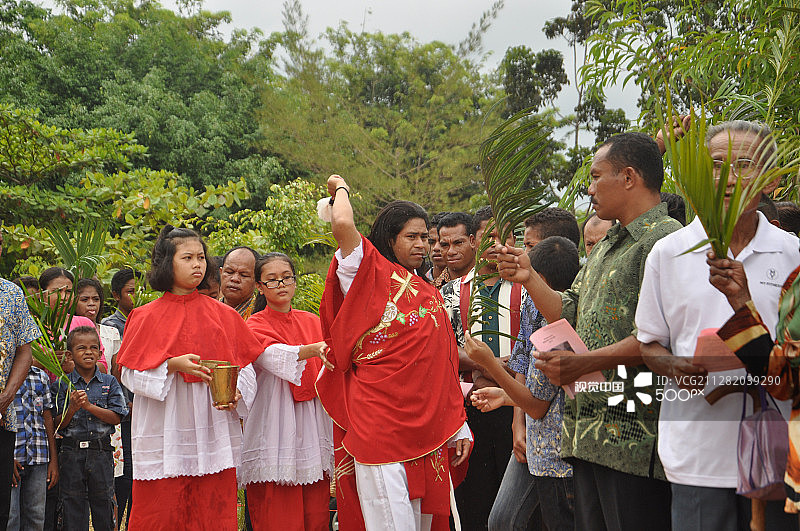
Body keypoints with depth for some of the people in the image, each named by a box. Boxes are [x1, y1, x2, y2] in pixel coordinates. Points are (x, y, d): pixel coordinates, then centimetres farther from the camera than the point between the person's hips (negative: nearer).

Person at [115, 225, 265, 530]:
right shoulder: (147, 317, 4)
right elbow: (130, 373, -2)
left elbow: (246, 367, 10)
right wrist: (173, 365, -16)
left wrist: (236, 393, -9)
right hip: (165, 436, -2)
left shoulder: (223, 316, 10)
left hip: (213, 433, 2)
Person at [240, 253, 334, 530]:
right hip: (275, 428, -4)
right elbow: (273, 356, -21)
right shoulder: (255, 325, 1)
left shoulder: (312, 322, 15)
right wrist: (313, 349, -38)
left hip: (312, 430, 4)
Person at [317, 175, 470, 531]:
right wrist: (341, 190, 3)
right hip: (378, 420, -6)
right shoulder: (373, 275, 1)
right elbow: (343, 224, -17)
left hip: (425, 428, 6)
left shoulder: (430, 295, 20)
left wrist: (458, 427, 14)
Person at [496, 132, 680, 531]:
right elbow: (569, 316, 24)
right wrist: (529, 278, 11)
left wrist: (585, 362, -22)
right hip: (589, 434, 10)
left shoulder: (665, 239, -10)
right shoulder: (605, 248, 23)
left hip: (633, 434, -9)